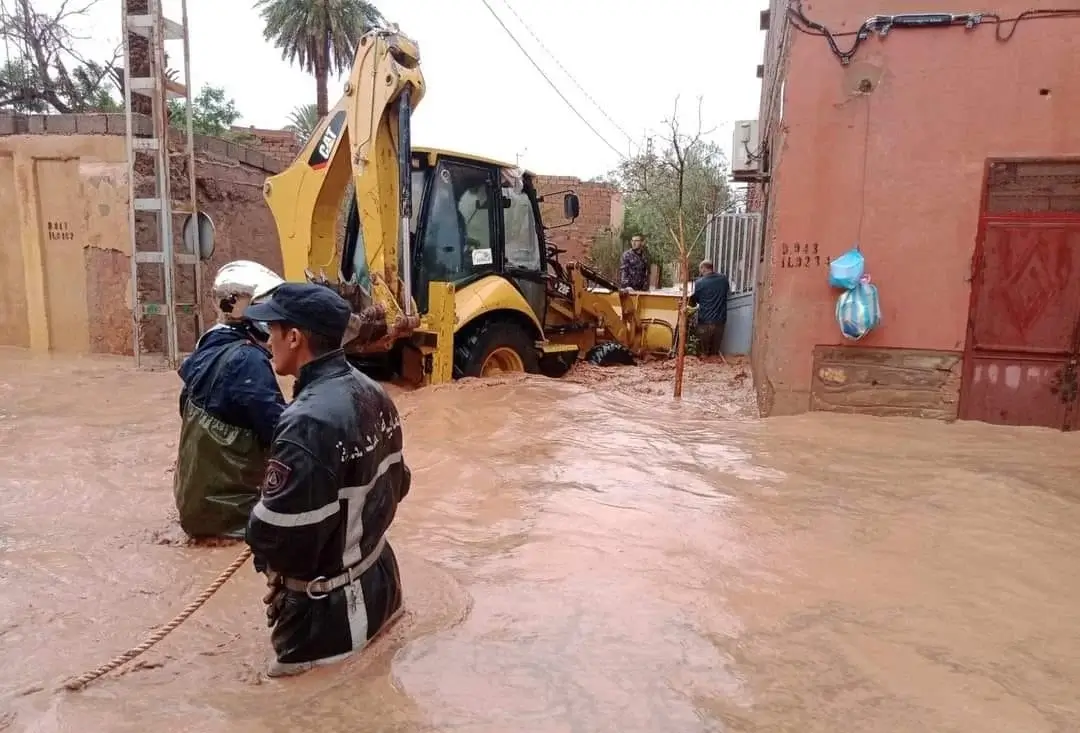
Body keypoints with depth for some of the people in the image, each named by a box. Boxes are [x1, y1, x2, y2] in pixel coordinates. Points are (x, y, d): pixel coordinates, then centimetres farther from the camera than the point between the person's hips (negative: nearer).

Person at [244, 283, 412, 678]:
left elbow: (274, 532, -26)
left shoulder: (307, 423, -30)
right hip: (379, 578, 9)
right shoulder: (373, 394, -2)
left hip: (329, 610, -9)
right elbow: (396, 483, 8)